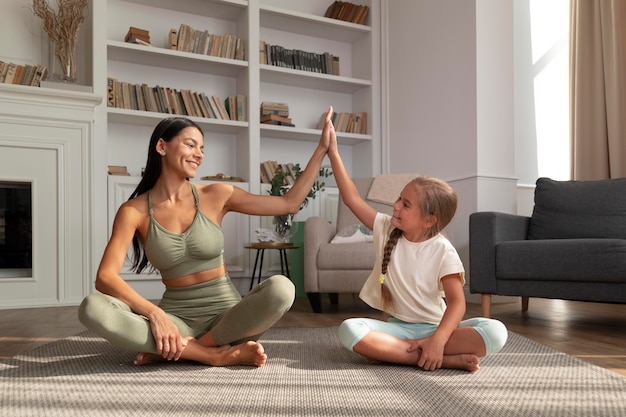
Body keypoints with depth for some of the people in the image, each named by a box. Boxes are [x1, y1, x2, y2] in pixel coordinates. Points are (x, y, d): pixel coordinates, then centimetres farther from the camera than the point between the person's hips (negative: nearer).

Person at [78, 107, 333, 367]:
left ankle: (169, 350, -18)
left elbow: (290, 203, 5)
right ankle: (218, 354, -24)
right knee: (92, 308, -26)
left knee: (280, 288, -30)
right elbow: (105, 278, -13)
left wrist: (322, 149, 2)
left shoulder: (216, 196, 0)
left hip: (225, 314, 1)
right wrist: (155, 313, -29)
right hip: (175, 316, 0)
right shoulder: (134, 211, -3)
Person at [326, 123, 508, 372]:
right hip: (396, 326, 2)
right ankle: (447, 359, -30)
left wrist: (437, 340, -33)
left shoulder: (442, 250, -9)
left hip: (433, 327, -1)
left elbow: (457, 302, -16)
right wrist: (333, 153, -6)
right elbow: (352, 199, -3)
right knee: (349, 330, -31)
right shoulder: (386, 229, 0)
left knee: (495, 331, -28)